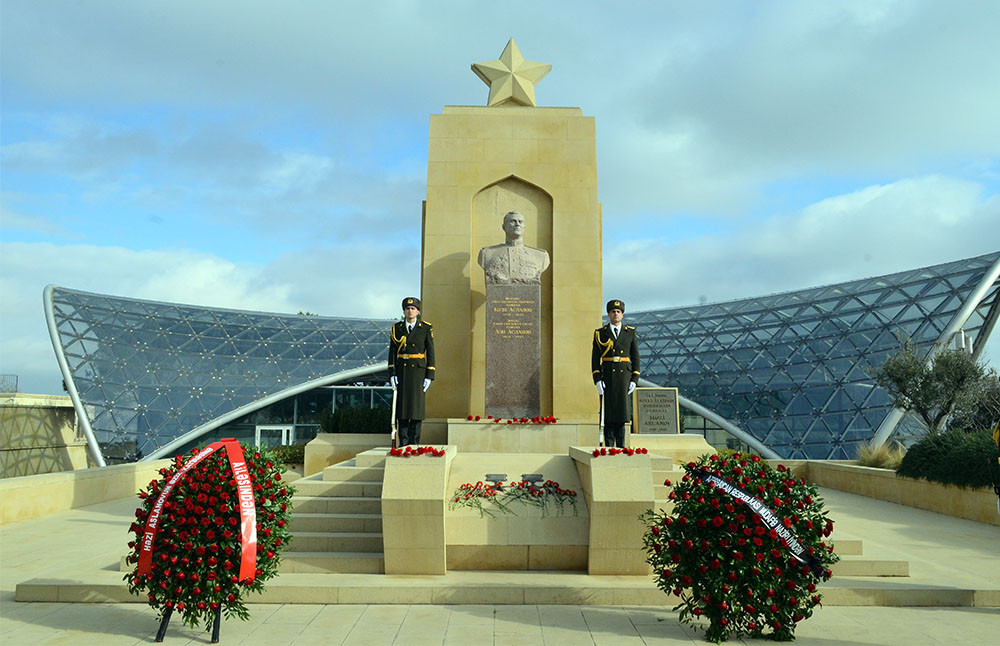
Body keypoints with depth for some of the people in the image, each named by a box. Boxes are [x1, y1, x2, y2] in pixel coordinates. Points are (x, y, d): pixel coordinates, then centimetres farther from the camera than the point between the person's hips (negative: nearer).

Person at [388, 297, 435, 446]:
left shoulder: (426, 328, -2)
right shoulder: (396, 328, 4)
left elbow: (430, 353, -2)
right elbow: (392, 352, 4)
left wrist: (429, 376, -7)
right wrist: (392, 375, -4)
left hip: (419, 371, -2)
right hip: (402, 371, 2)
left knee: (416, 405, -3)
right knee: (402, 405, 1)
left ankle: (414, 443, 4)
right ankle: (403, 443, 6)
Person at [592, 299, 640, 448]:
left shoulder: (630, 332, 9)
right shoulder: (600, 333, 5)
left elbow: (635, 357, 7)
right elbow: (595, 358, 2)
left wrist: (635, 379, -2)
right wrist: (597, 380, -8)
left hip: (624, 375, 1)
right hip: (607, 376, -1)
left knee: (622, 413, 3)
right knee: (608, 413, -1)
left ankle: (621, 447, 10)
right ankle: (609, 447, 4)